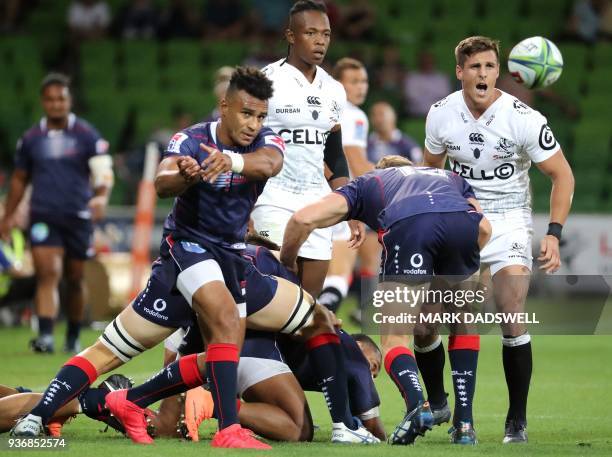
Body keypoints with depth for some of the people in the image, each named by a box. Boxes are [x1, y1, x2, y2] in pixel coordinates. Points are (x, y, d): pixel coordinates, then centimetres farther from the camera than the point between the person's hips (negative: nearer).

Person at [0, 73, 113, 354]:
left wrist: (102, 197, -24)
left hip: (78, 217, 0)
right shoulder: (31, 138, 9)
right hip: (43, 217, 0)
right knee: (47, 273, -16)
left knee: (75, 279, 10)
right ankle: (45, 336, -25)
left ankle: (73, 338, 26)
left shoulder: (87, 135, 1)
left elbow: (104, 173, -3)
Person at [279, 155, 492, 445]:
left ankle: (416, 404, -21)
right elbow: (484, 229, 24)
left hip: (406, 226, -2)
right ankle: (464, 422, 18)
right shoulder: (451, 179, 44)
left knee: (393, 338, 9)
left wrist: (285, 265, 39)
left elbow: (304, 218, 24)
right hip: (462, 221, 2)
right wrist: (457, 272, 34)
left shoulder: (365, 184, 39)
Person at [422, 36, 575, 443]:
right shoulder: (441, 114, -4)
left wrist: (554, 234, -16)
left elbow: (562, 175, -8)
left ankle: (517, 421, -6)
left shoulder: (524, 119, -16)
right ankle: (436, 404, 22)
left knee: (513, 319, -19)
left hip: (508, 222, -3)